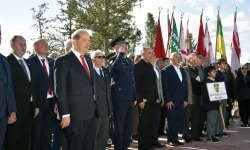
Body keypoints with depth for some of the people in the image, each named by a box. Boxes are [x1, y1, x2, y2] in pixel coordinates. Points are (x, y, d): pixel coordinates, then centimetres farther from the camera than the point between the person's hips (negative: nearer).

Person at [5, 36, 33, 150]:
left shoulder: (27, 63, 15)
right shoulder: (7, 61, -10)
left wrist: (33, 104, 9)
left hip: (27, 108, 7)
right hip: (14, 109, -7)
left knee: (25, 140, 16)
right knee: (12, 141, 7)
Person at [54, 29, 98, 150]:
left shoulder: (88, 60, 16)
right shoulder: (63, 61, -7)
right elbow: (60, 90, -12)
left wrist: (96, 107, 13)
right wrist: (65, 114, -16)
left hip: (92, 113, 7)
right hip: (76, 114, -7)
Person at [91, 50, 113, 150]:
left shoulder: (106, 71, 15)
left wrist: (110, 106, 10)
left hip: (106, 109, 7)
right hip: (95, 108, -7)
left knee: (104, 136, 14)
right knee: (93, 136, 4)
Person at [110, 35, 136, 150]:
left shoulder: (129, 61, 16)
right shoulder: (114, 60, -6)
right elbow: (115, 68, -32)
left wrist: (135, 97, 16)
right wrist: (121, 53, -20)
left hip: (130, 99, 7)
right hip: (119, 99, -7)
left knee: (129, 127, 13)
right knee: (119, 127, 3)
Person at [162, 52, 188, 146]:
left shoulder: (182, 70, 16)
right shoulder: (166, 70, -5)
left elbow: (185, 85, 16)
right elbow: (165, 86, -11)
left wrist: (185, 99, 10)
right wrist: (168, 100, -15)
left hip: (181, 100, 6)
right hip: (171, 100, -6)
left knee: (179, 120, 7)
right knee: (171, 120, 1)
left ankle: (175, 138, 16)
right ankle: (171, 139, 11)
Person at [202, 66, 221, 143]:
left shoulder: (214, 81, 16)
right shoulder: (206, 81, -10)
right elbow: (205, 93, -17)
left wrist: (218, 100, 7)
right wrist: (214, 101, -17)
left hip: (216, 105, 8)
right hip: (210, 105, -8)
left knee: (215, 122, 12)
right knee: (211, 122, -5)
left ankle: (213, 136, 20)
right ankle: (209, 138, 1)